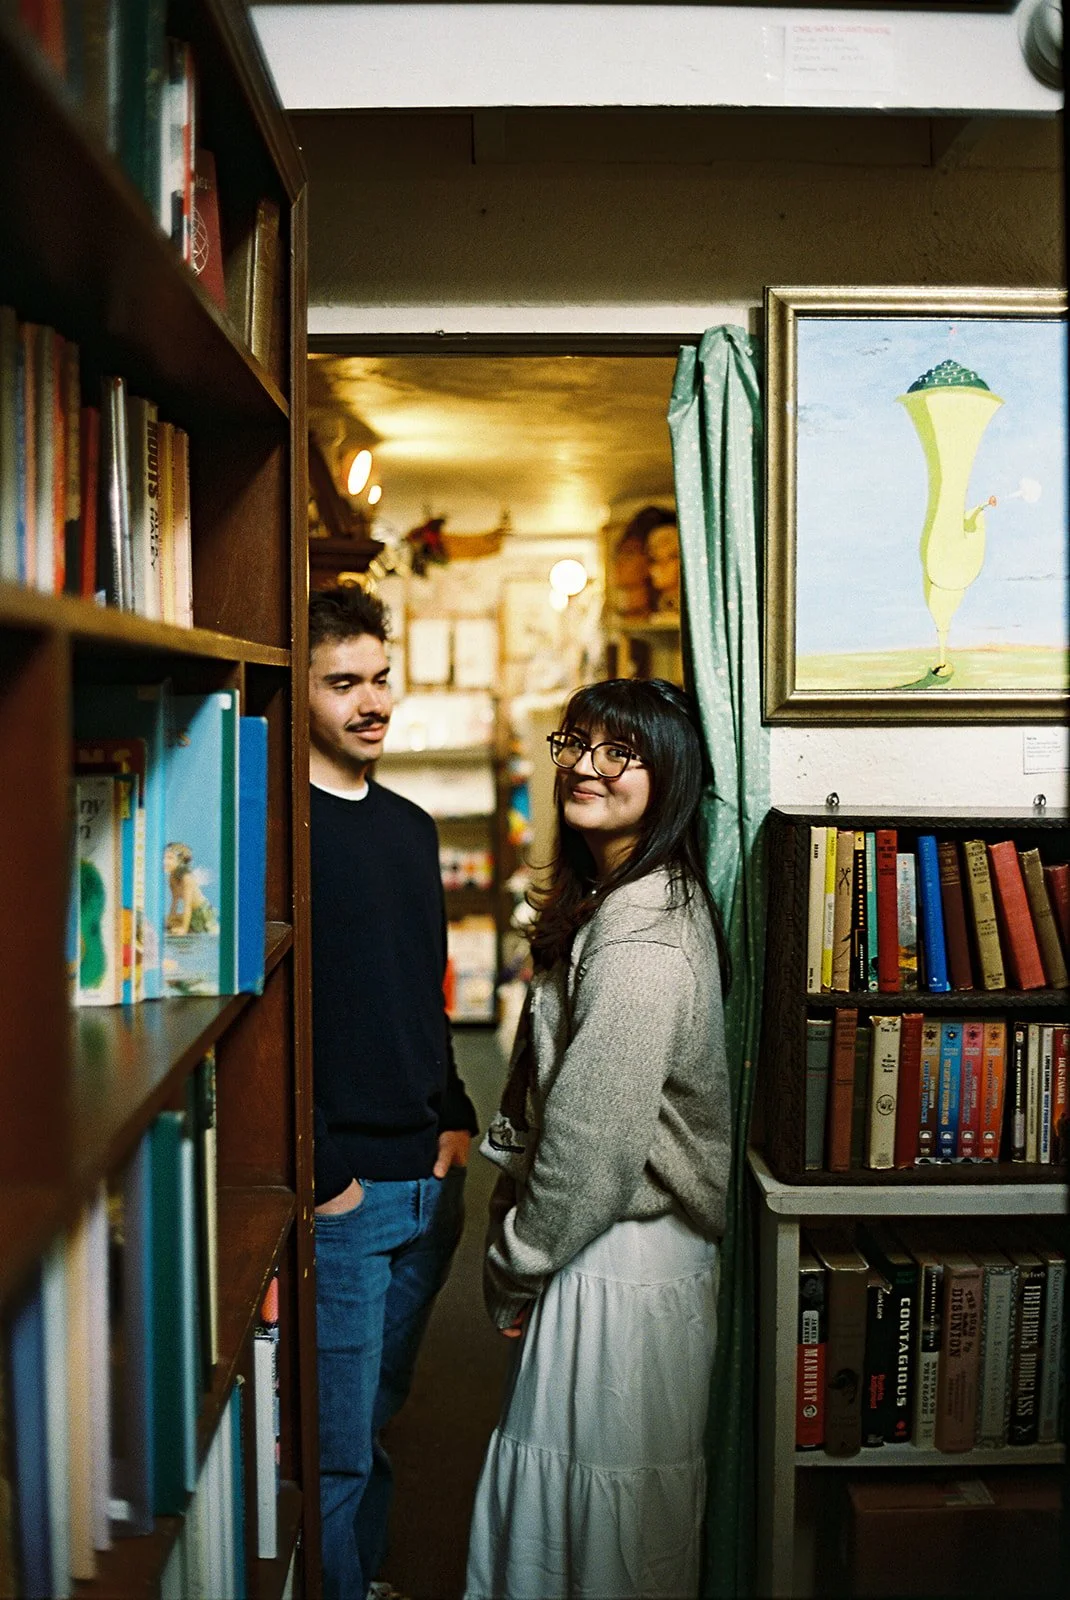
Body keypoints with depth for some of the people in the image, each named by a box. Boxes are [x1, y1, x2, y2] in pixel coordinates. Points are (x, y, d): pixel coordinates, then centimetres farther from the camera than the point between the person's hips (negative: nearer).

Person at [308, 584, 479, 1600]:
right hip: (339, 1192, -7)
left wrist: (453, 1117, 10)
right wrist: (319, 1173, -16)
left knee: (378, 1415, 22)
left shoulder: (411, 828, 12)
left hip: (428, 1180, 7)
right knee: (338, 1449, 3)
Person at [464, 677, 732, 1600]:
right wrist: (516, 1220, 9)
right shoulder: (620, 900, 7)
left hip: (623, 1263, -9)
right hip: (623, 1242, 9)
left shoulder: (638, 944, -25)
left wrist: (514, 1268, -10)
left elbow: (593, 1148, -23)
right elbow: (554, 1098, 13)